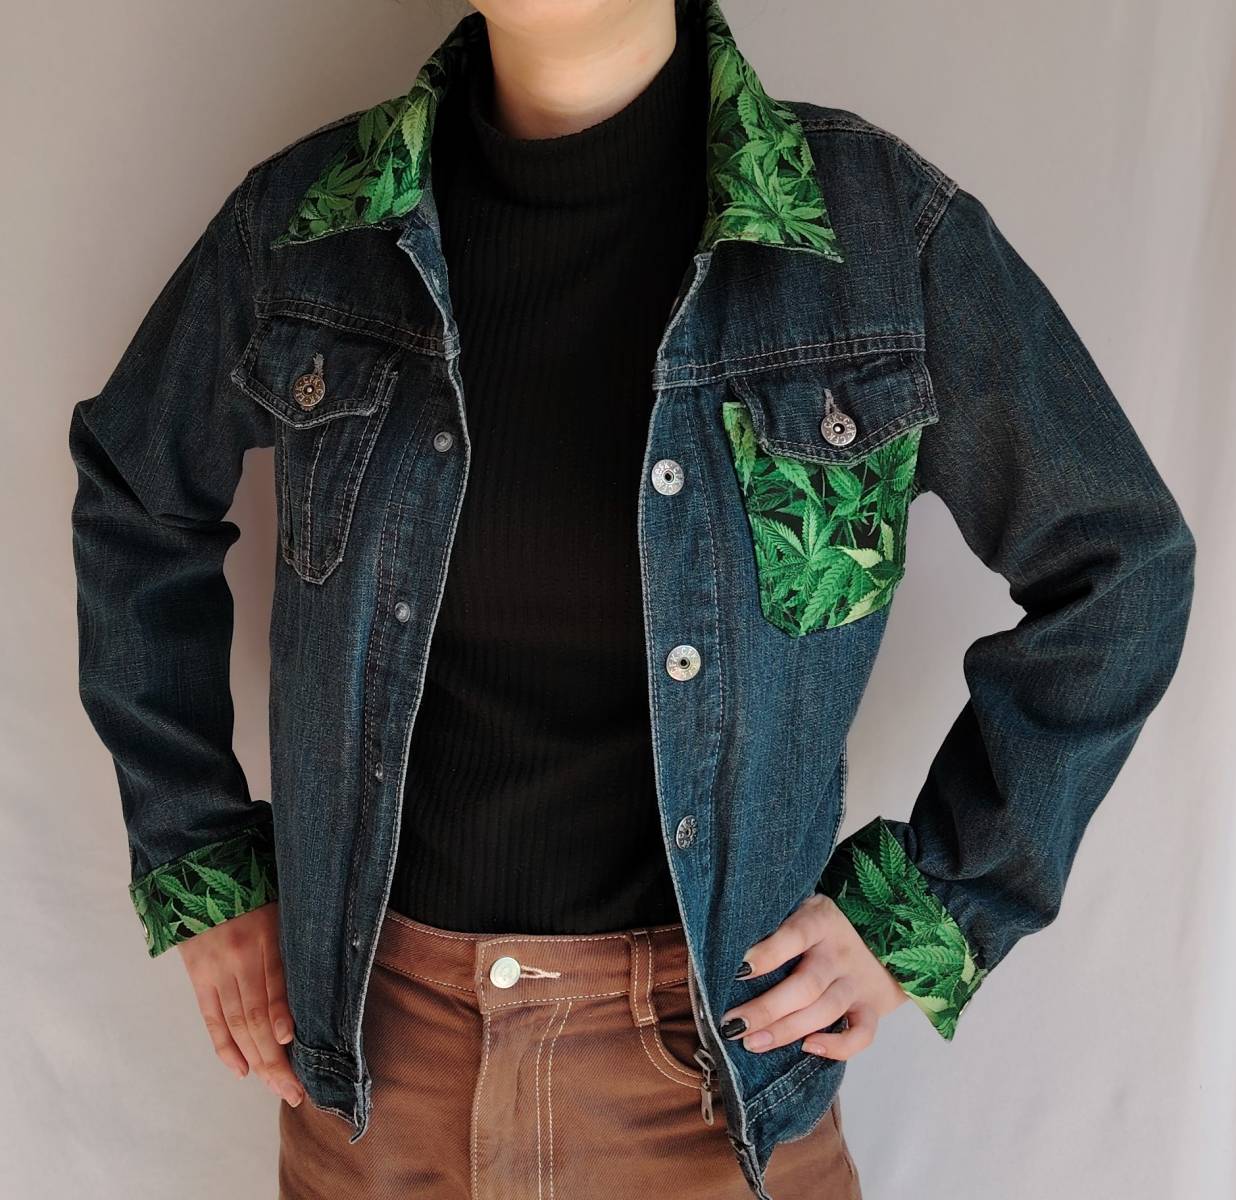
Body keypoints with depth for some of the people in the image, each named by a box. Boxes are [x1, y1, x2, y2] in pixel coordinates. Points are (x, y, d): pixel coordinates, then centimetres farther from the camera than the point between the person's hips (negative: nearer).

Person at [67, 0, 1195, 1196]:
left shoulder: (885, 231, -13)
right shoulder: (304, 221, -7)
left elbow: (1117, 568, -3)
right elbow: (136, 495, 8)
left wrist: (926, 913, -6)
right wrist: (198, 876, 4)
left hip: (709, 1053, -1)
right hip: (365, 1046, 3)